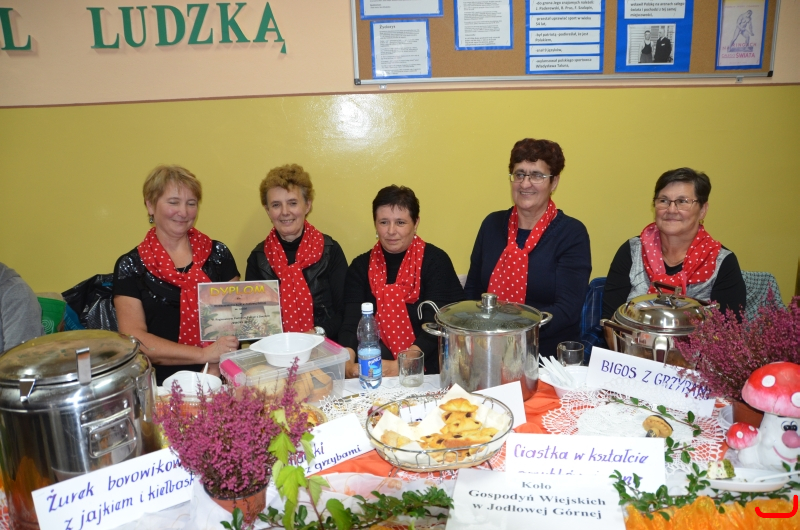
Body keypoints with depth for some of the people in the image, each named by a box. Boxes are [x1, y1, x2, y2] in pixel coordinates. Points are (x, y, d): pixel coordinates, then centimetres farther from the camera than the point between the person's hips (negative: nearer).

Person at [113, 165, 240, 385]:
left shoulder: (217, 254, 9)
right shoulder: (130, 266, 5)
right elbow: (133, 338, -3)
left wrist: (216, 367, -12)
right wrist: (203, 354, -14)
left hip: (220, 378, 1)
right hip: (163, 384, 0)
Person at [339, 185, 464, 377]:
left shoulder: (436, 261, -3)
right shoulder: (361, 266, 6)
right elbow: (351, 323, -5)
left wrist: (400, 366, -27)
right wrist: (347, 364, -25)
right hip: (374, 368, 3)